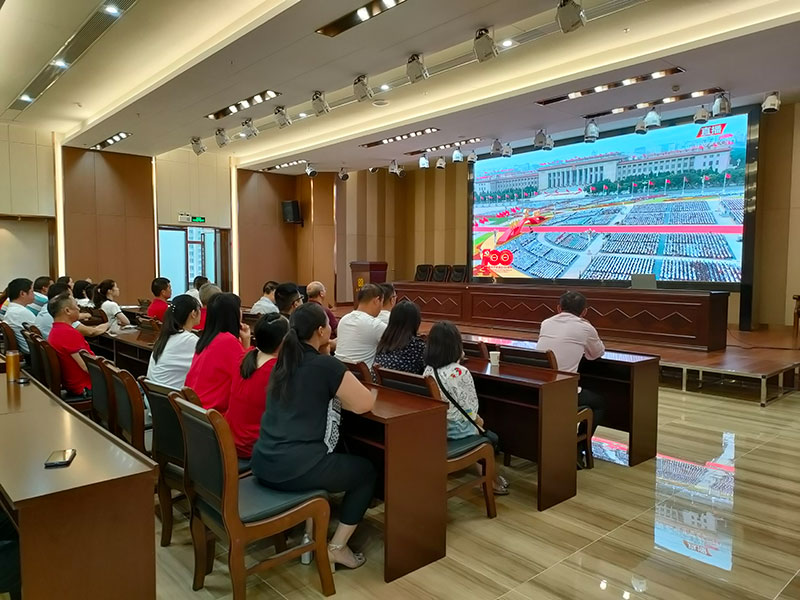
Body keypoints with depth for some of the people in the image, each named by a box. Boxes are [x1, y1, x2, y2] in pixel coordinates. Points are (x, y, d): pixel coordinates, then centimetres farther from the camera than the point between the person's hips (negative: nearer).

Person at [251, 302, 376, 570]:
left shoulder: (283, 362, 11)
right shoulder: (326, 365, -12)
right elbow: (365, 404, -9)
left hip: (262, 464, 8)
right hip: (296, 469, -8)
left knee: (339, 457, 32)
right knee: (366, 470, 15)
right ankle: (336, 548, 13)